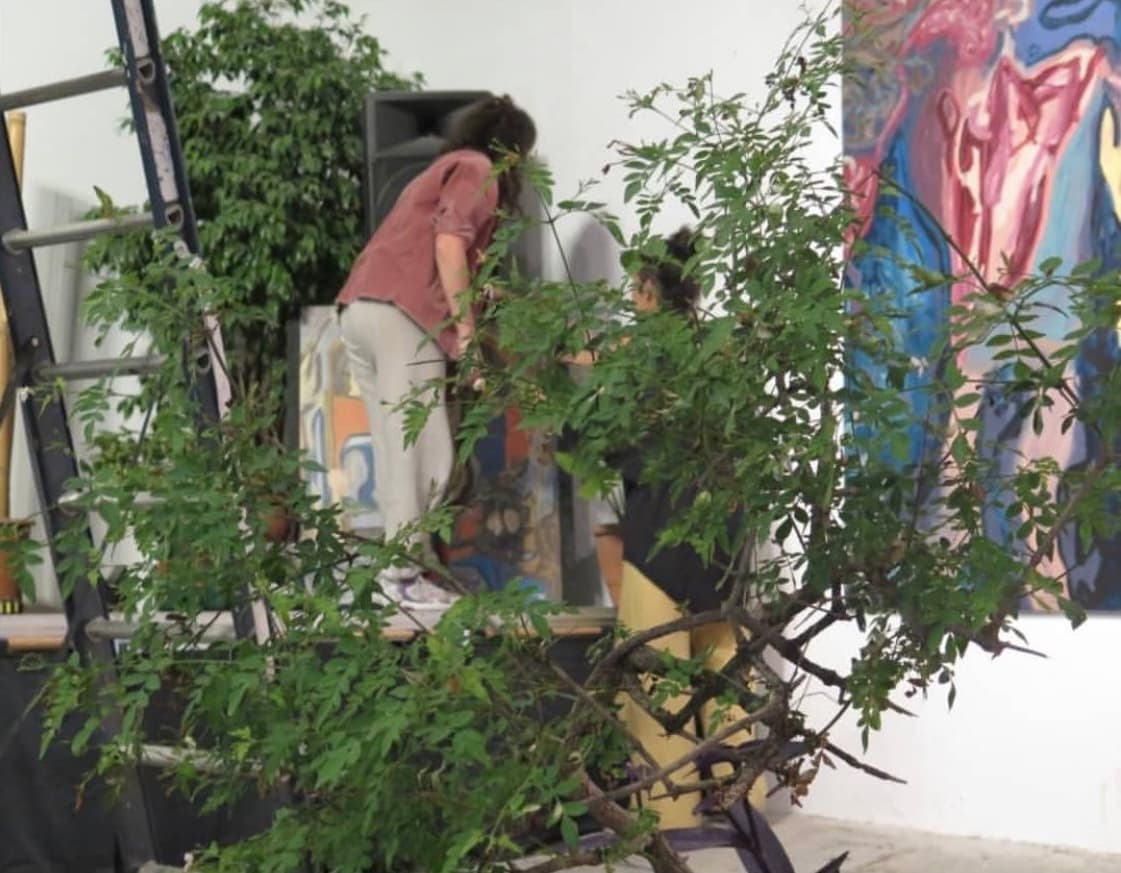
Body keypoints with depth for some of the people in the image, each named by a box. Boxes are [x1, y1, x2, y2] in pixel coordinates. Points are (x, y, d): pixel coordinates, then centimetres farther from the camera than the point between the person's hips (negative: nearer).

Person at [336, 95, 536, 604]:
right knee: (425, 454, -8)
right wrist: (465, 329, -11)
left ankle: (399, 565, 8)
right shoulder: (478, 169, 5)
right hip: (401, 314, -9)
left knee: (396, 453, 8)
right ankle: (404, 575, -10)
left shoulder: (441, 171, 32)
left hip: (359, 309, 9)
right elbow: (448, 244, -11)